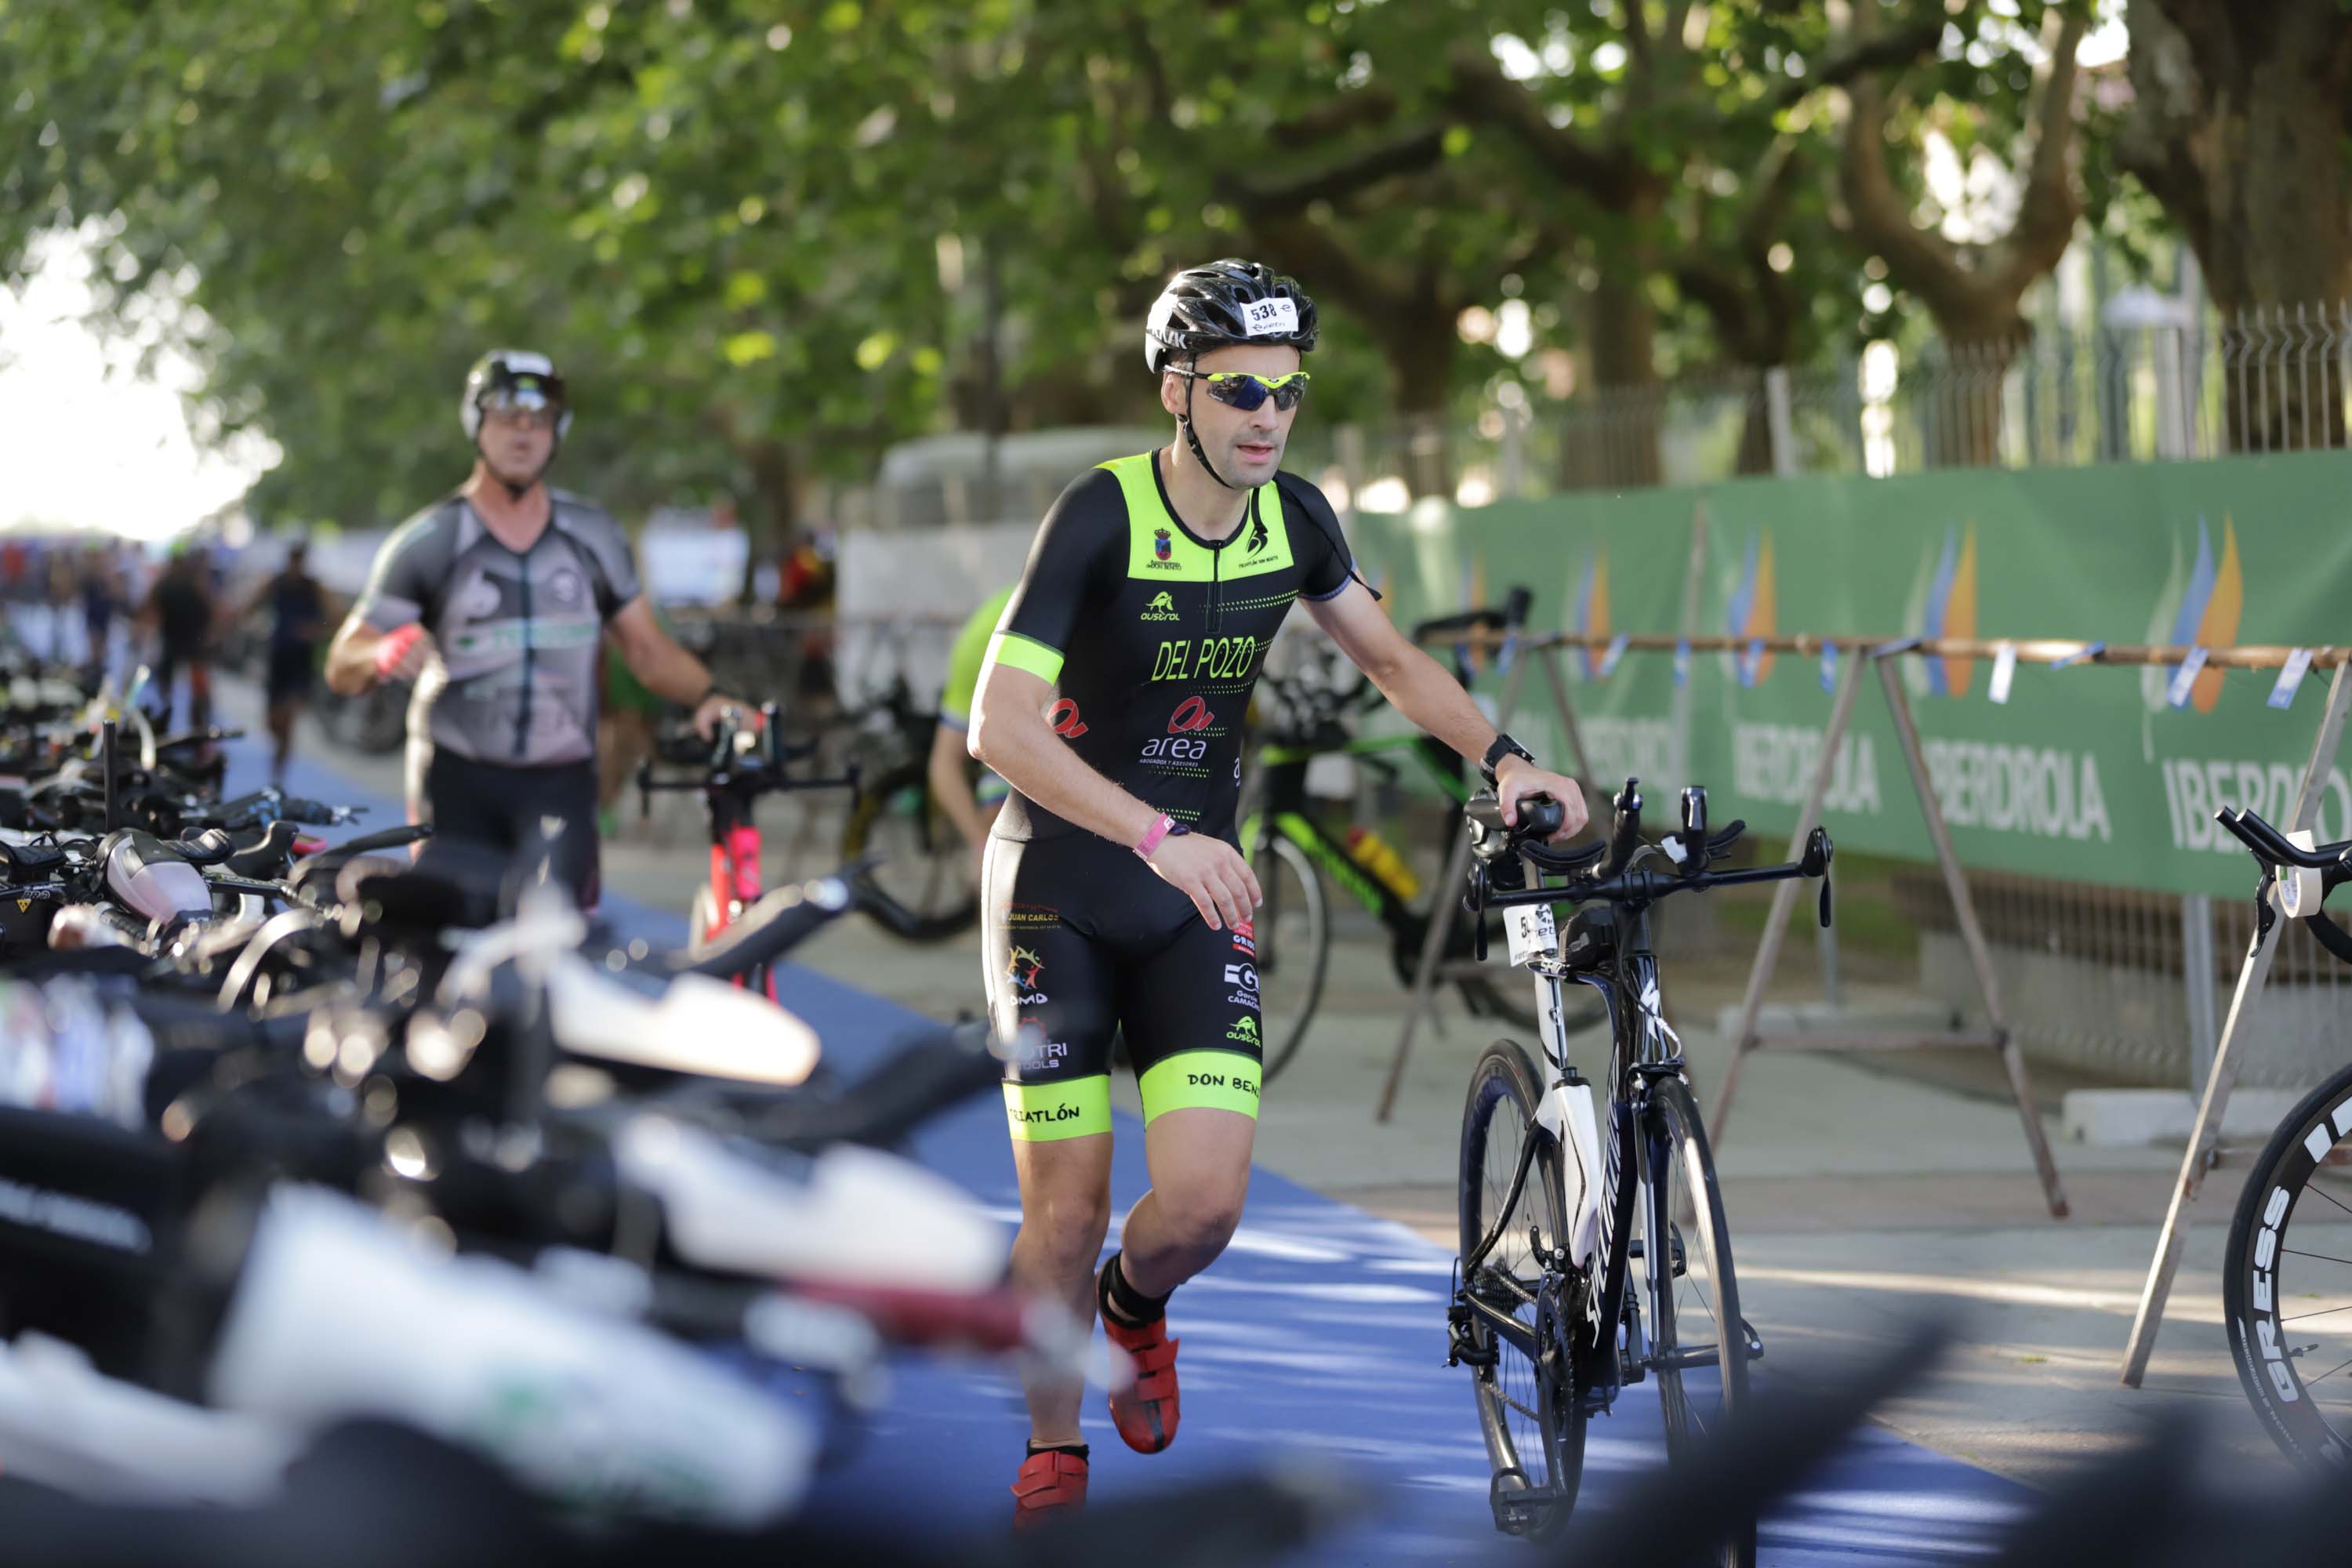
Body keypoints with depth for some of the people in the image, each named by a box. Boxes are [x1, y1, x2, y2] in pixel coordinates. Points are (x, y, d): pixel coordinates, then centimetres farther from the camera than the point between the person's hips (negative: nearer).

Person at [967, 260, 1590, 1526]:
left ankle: (1135, 1304, 25)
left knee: (1207, 1199, -11)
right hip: (1060, 887, -4)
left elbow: (1393, 661, 9)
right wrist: (1161, 836, -36)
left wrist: (1505, 757, -10)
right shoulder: (1101, 516, -19)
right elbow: (1000, 725, -26)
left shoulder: (1291, 517, -3)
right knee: (1068, 1207, -2)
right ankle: (1053, 1456, 20)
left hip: (1197, 897, 4)